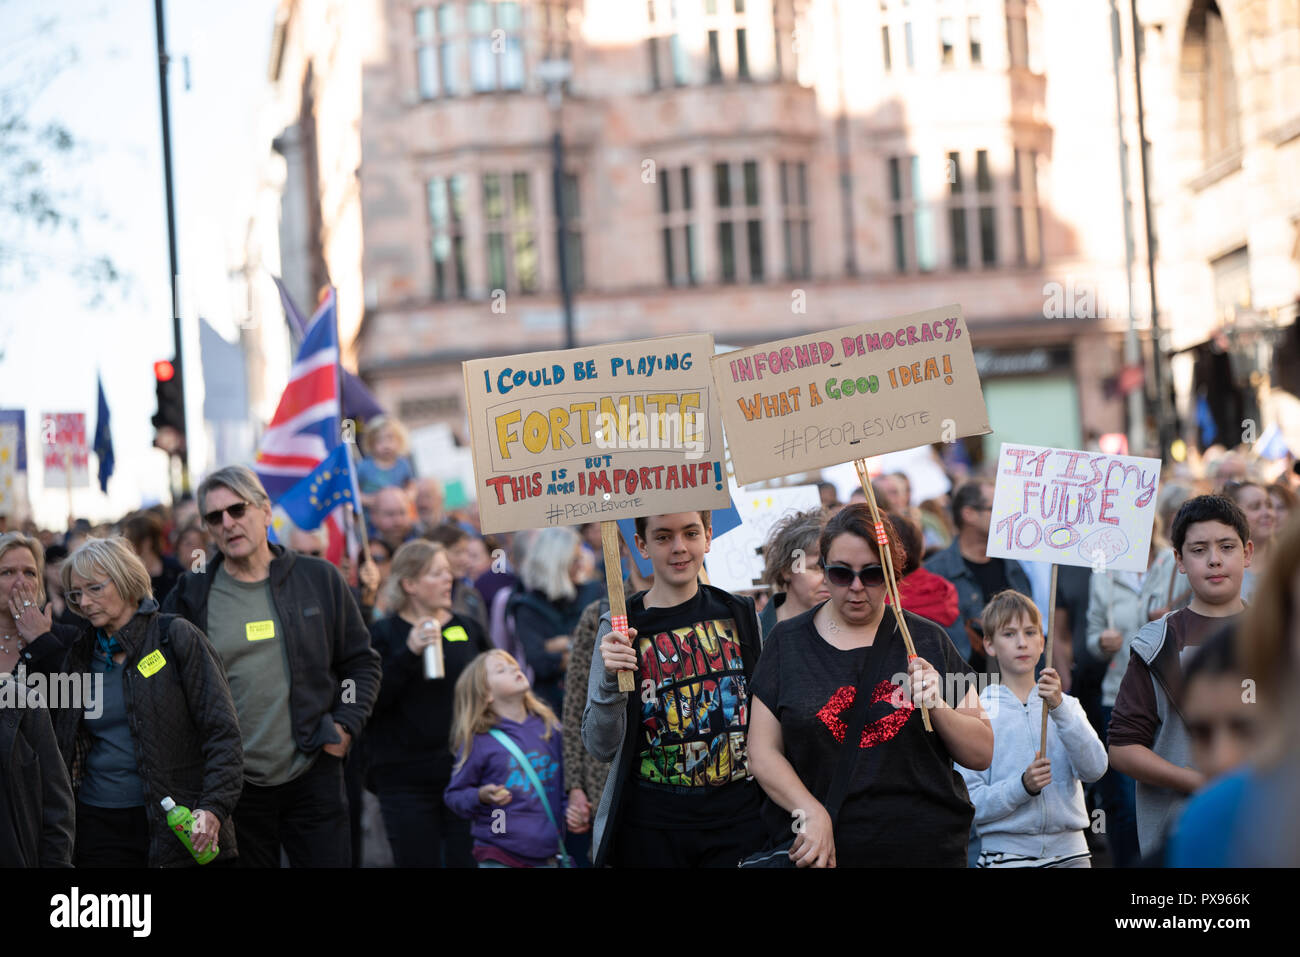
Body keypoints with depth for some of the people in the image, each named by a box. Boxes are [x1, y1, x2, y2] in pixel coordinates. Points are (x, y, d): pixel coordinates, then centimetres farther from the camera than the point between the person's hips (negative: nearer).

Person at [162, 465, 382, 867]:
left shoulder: (319, 579, 5)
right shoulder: (191, 594, 2)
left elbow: (362, 661, 12)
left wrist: (346, 724, -1)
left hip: (313, 776, 0)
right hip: (232, 785, 0)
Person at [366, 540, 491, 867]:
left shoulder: (467, 629, 11)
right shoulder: (385, 634, -1)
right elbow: (371, 701, -13)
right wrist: (408, 653, -22)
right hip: (408, 780, -3)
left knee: (466, 859, 0)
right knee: (418, 860, 2)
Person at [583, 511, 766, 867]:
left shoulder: (740, 614, 4)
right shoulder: (622, 627, -3)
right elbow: (600, 748, -5)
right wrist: (610, 682, -20)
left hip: (740, 816, 2)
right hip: (651, 826, -2)